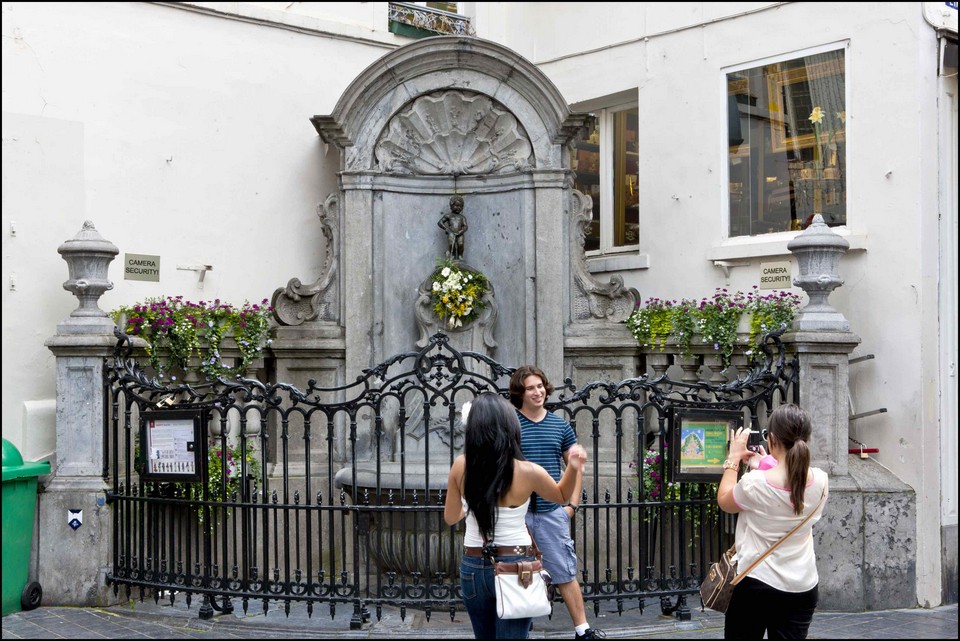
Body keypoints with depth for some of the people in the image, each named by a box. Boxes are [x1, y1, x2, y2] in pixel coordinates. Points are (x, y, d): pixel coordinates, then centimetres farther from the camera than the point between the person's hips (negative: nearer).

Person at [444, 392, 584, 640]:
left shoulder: (460, 466, -8)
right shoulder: (528, 472, -13)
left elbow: (450, 517, 9)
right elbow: (562, 496, 9)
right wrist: (573, 468, -6)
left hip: (473, 567, 3)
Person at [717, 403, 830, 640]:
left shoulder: (754, 483, -20)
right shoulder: (820, 481, -8)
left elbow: (724, 501, 1)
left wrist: (733, 458, 7)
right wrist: (765, 467, 19)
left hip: (756, 586, -3)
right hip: (803, 589, 4)